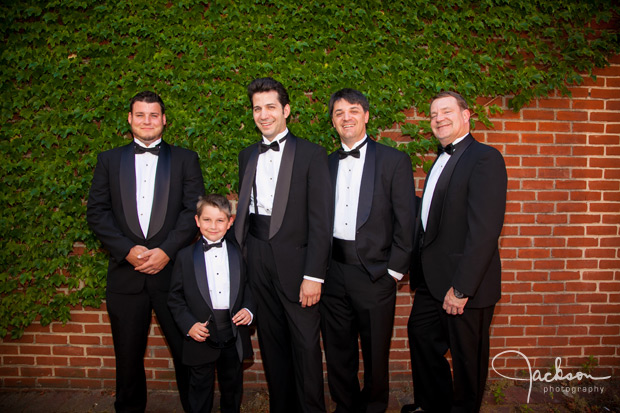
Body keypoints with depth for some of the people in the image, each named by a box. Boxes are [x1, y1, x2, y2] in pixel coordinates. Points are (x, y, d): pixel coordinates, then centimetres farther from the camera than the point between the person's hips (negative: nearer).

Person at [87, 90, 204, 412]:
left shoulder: (185, 159, 7)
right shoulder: (109, 160, 11)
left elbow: (194, 210, -2)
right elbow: (96, 212, 3)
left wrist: (166, 250, -13)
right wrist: (127, 250, -10)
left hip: (173, 270, -1)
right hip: (125, 274, 2)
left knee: (187, 351, 5)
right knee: (128, 355, 13)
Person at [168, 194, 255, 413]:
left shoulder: (239, 254, 3)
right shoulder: (185, 256, -2)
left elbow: (248, 288, 7)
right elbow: (175, 297, -1)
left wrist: (248, 310, -11)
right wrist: (188, 325, -13)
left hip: (233, 336, 2)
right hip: (201, 336, -1)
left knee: (232, 388, 19)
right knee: (200, 390, 15)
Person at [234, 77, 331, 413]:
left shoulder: (312, 155, -4)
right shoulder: (247, 156, 14)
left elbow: (320, 220, -9)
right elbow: (244, 210, 16)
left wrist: (314, 275, -14)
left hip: (295, 260, -4)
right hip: (257, 261, 5)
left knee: (306, 344, 1)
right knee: (271, 342, 14)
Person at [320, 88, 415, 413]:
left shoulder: (394, 161, -2)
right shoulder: (326, 164, 11)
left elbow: (406, 221, -5)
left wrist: (395, 270, -9)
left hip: (374, 273, -3)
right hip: (333, 272, 4)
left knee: (375, 351, 11)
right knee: (337, 349, 16)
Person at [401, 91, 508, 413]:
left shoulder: (485, 158, -15)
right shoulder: (442, 159, 15)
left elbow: (484, 229, -22)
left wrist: (461, 286, -23)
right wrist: (417, 267, 9)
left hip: (464, 283, -9)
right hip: (431, 280, 9)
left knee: (466, 356, 10)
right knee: (420, 336, 21)